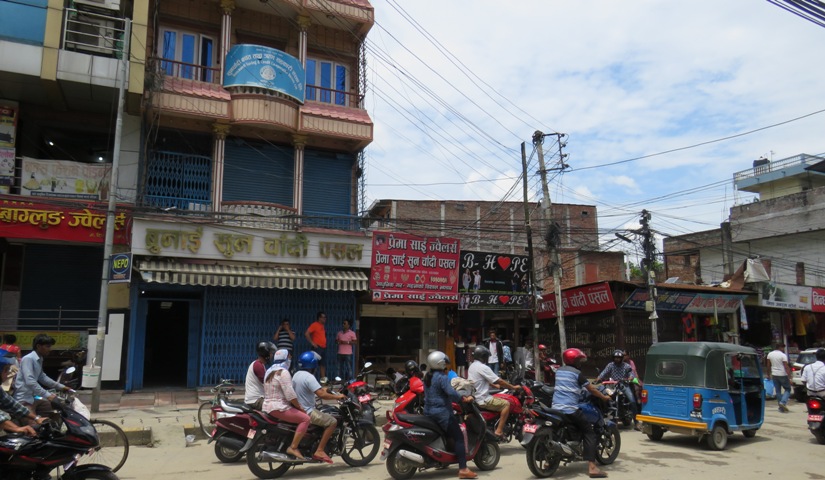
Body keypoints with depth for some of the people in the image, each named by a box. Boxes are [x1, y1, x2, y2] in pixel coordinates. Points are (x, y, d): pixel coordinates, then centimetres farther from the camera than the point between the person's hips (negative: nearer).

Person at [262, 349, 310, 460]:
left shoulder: (270, 371, 17)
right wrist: (300, 407, -9)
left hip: (268, 406, 10)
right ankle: (293, 448, -20)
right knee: (305, 418, -17)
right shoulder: (283, 372, -13)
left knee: (300, 414, 21)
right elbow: (290, 395, -21)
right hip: (278, 408, -10)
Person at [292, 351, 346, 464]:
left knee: (326, 417, 25)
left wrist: (325, 391, 22)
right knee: (332, 421, -12)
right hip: (307, 413, -10)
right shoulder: (309, 377, -20)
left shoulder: (296, 375, 9)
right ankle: (319, 451, -13)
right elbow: (321, 394, -29)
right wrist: (337, 396, -18)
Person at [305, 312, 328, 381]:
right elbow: (306, 334, -18)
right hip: (317, 347, -9)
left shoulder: (322, 326, 15)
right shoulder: (314, 325, -10)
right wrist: (312, 343, -16)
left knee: (323, 364, 12)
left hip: (323, 347, 9)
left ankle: (323, 378, 19)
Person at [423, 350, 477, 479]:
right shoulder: (442, 377, -15)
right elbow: (451, 393, -27)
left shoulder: (427, 377, 12)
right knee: (459, 437, -8)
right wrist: (464, 399, -15)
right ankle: (463, 469, -14)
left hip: (429, 412, 9)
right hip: (442, 413, -9)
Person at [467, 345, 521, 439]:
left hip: (473, 398, 10)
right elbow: (499, 381, -16)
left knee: (500, 400, 26)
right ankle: (499, 430, -10)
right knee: (506, 404, -7)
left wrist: (495, 385, 20)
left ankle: (496, 425, 28)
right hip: (482, 400, -10)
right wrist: (513, 387, -6)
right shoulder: (483, 368, -18)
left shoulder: (472, 366, 11)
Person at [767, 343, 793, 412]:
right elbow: (786, 367, -16)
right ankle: (783, 402, -8)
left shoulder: (770, 354, 4)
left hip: (774, 375, 5)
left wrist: (769, 375, 16)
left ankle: (781, 407, 12)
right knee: (788, 389, 11)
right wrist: (789, 377, -15)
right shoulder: (783, 355, -12)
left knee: (778, 391, 10)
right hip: (782, 375, -5)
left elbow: (768, 366, 8)